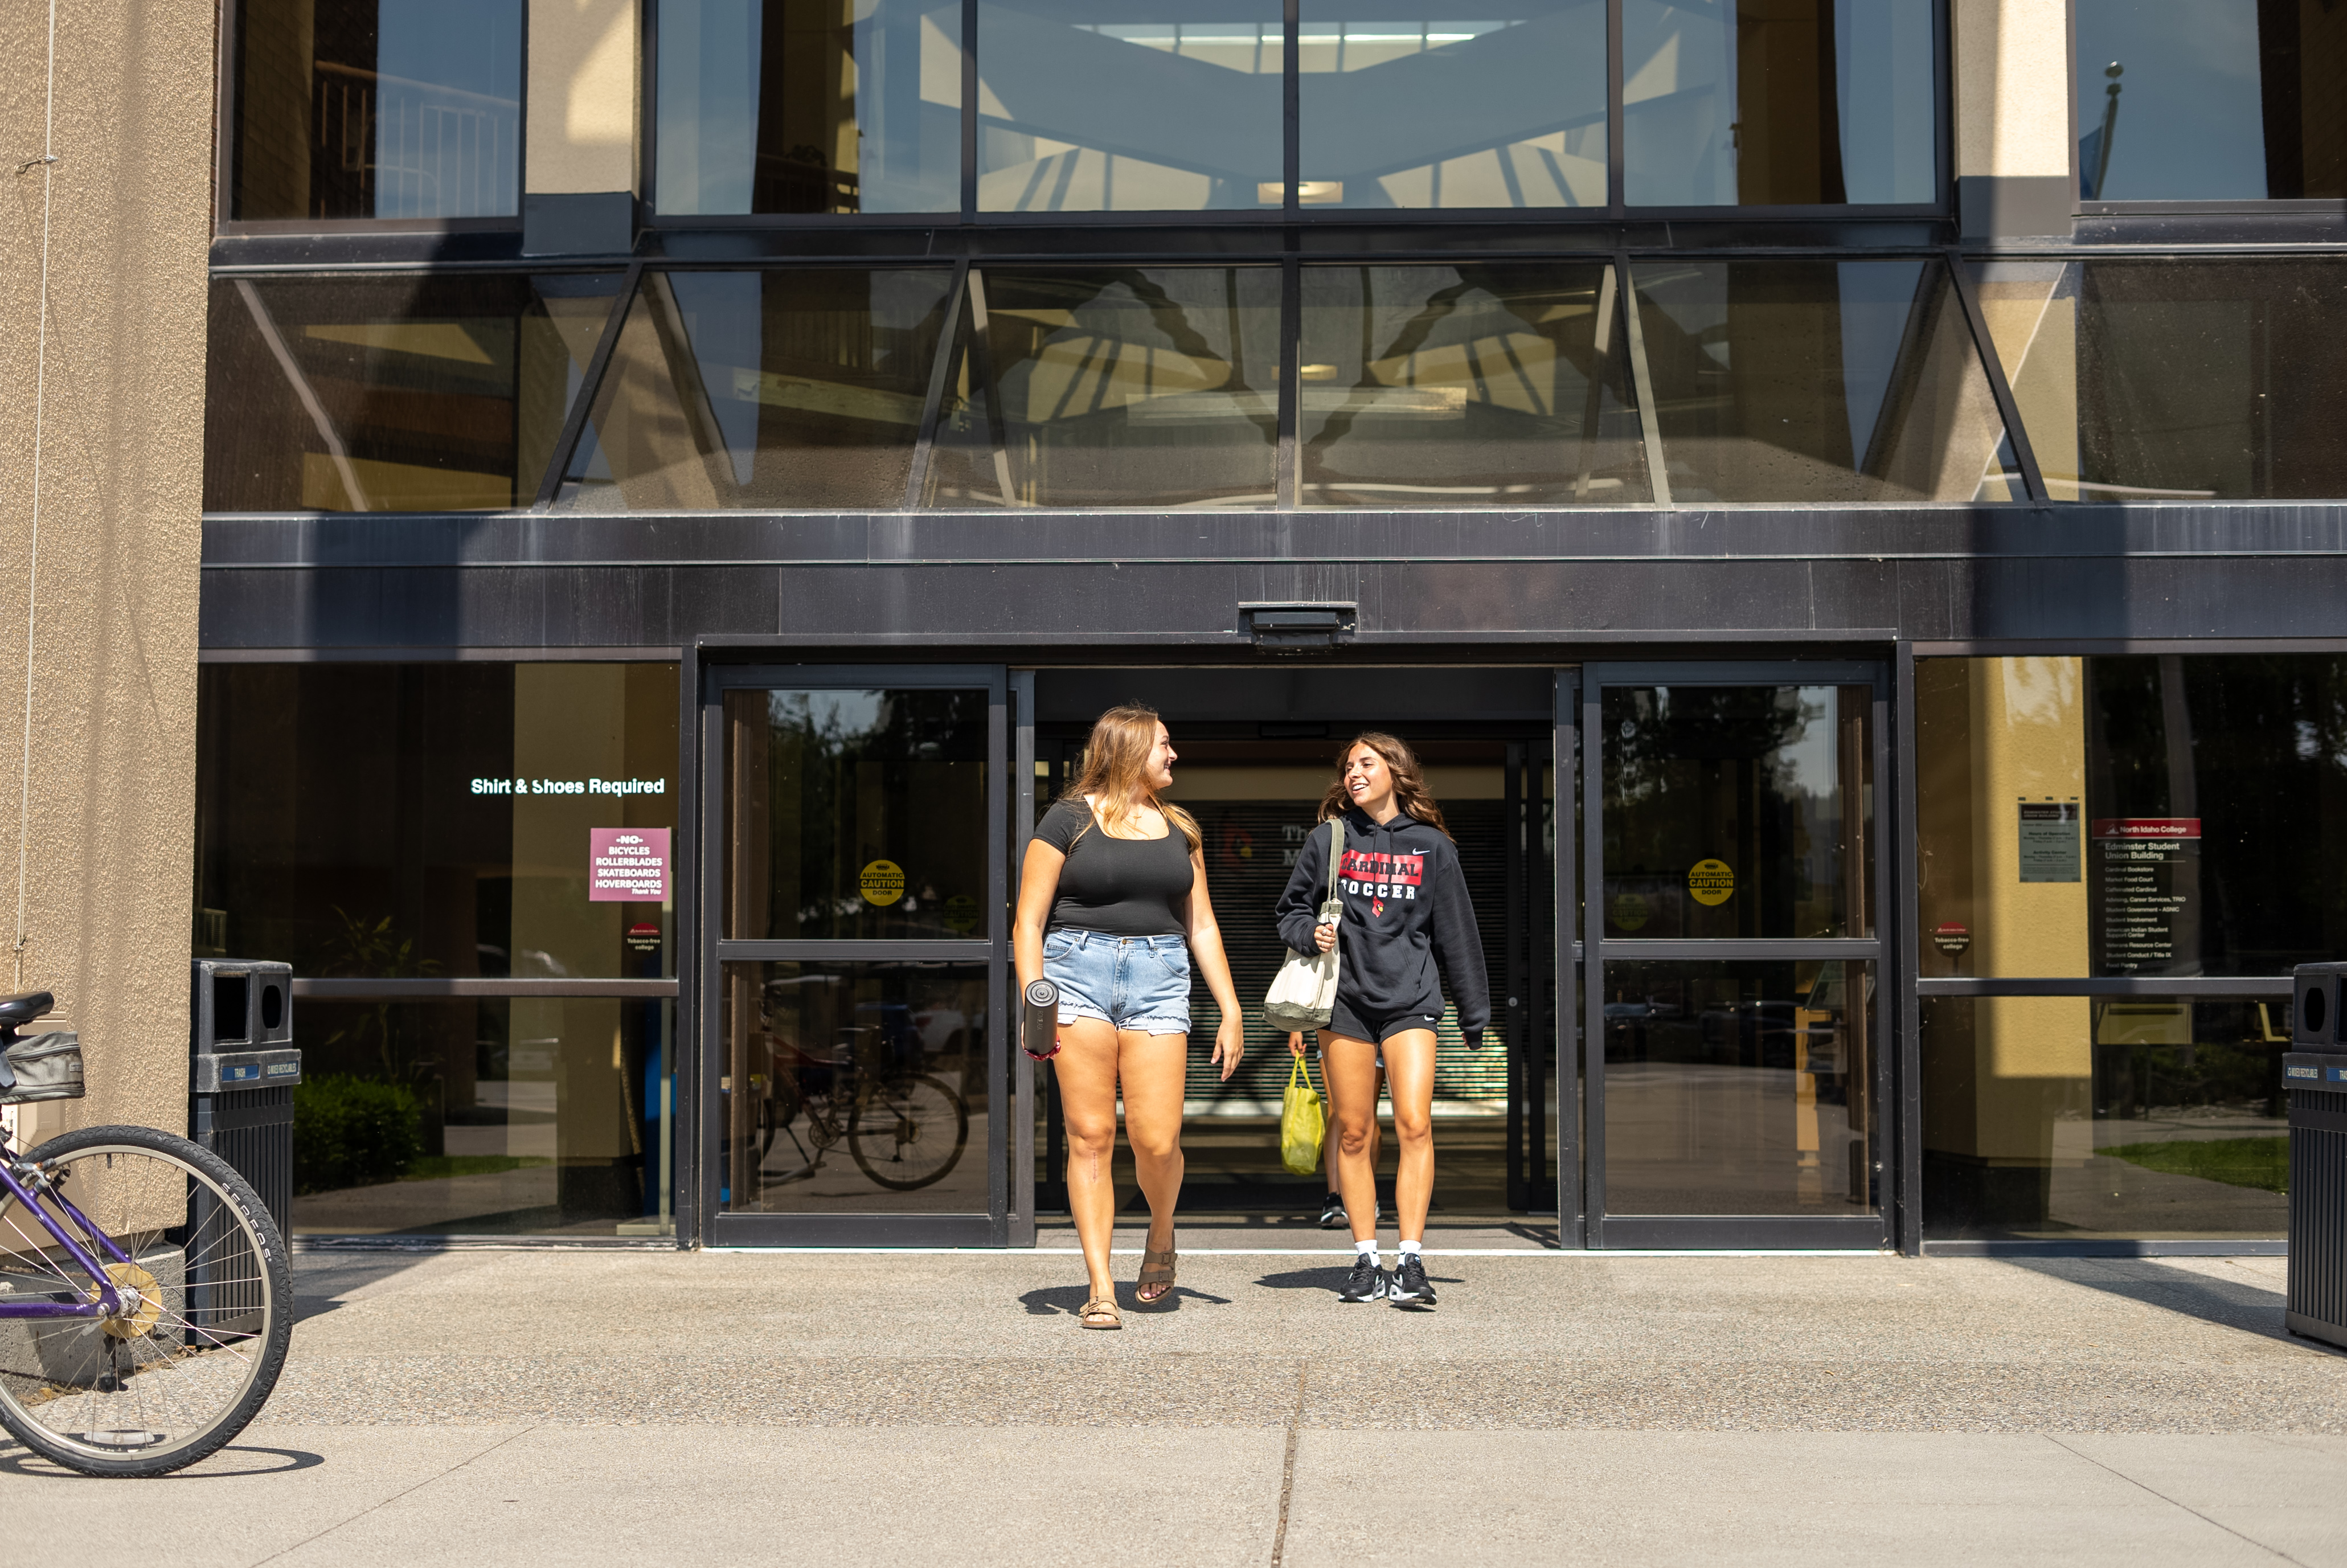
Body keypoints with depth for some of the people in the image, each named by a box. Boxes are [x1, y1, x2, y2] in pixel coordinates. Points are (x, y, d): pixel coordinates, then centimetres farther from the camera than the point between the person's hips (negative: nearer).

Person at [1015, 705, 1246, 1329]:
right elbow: (1028, 921, 2)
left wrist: (1231, 1009, 13)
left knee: (1156, 1140, -9)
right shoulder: (1069, 820, 4)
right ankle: (1100, 1290, 2)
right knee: (1090, 1136, -4)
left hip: (1158, 978, 3)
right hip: (1079, 971, -3)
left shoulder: (1178, 829, 18)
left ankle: (1161, 1233, 22)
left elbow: (1201, 926, 20)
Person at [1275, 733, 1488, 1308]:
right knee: (1352, 1134, 3)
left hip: (1410, 1000, -1)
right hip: (1345, 1000, 1)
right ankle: (1365, 1260, 11)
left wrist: (1475, 1012, 13)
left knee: (1414, 1126, -13)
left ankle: (1411, 1262, -9)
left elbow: (1456, 931, 11)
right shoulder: (1328, 841, 8)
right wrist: (1311, 932, -8)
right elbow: (1291, 910, 16)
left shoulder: (1431, 846, 7)